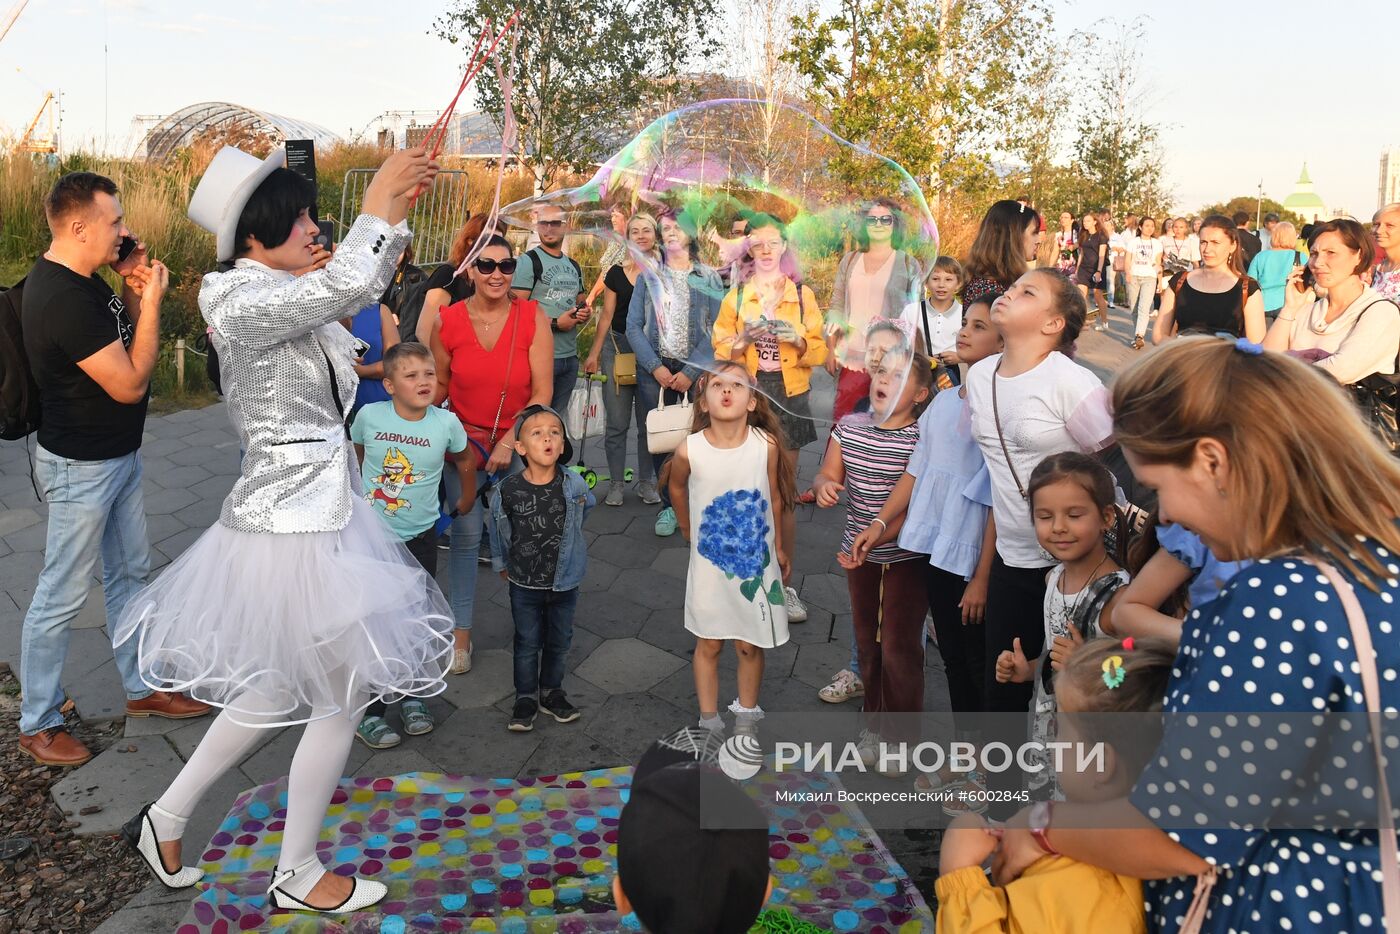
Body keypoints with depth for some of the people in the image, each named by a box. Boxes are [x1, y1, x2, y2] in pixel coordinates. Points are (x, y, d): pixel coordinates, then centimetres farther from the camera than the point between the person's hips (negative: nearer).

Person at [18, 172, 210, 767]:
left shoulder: (80, 279, 3)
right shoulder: (60, 299, -27)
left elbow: (122, 341, 14)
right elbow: (130, 383, -25)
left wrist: (132, 292, -3)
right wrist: (151, 300, -19)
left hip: (118, 454, 10)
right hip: (81, 467, -10)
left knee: (129, 572, 18)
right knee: (62, 597, 4)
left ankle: (141, 687, 34)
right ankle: (37, 724, 21)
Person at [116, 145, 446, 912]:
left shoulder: (274, 293, 9)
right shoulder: (239, 300, -18)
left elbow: (360, 289, 21)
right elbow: (344, 285, -32)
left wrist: (398, 208, 9)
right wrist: (376, 203, -18)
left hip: (317, 510, 10)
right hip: (292, 527, -10)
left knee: (281, 689, 23)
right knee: (342, 699, 5)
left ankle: (165, 820, 40)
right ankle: (298, 876, 26)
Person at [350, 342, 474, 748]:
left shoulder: (446, 422, -12)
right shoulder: (369, 416, -13)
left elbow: (465, 461, 8)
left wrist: (466, 500, 19)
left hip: (419, 538, 1)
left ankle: (413, 696, 31)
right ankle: (368, 712, 15)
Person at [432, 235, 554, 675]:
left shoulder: (532, 318, -11)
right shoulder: (448, 321, -7)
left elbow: (542, 391, -12)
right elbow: (438, 384, 5)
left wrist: (508, 443, -16)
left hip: (518, 440, 0)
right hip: (465, 438, 1)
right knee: (466, 534, 2)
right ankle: (461, 631, 16)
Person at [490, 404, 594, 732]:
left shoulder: (574, 486, -15)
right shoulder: (507, 491, -18)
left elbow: (584, 508, 9)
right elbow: (498, 531, 0)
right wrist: (502, 564, 12)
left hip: (565, 582, 2)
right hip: (524, 584, -1)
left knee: (559, 641, 17)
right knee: (527, 643, 14)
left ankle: (552, 692, 38)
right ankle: (526, 698, 32)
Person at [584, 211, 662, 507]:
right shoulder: (616, 272, 3)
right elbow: (607, 315, 6)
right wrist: (594, 354, 2)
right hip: (618, 347, 0)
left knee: (648, 422, 6)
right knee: (617, 422, 3)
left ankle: (647, 482, 17)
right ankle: (616, 483, 13)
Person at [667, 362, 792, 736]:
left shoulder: (766, 445, -17)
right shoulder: (689, 450, -18)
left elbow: (775, 498, -1)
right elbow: (677, 489, 4)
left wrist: (779, 547, 9)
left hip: (756, 560, 0)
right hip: (709, 562, 0)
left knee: (750, 646, 14)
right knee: (708, 645, 14)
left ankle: (746, 717, 34)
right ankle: (709, 722, 30)